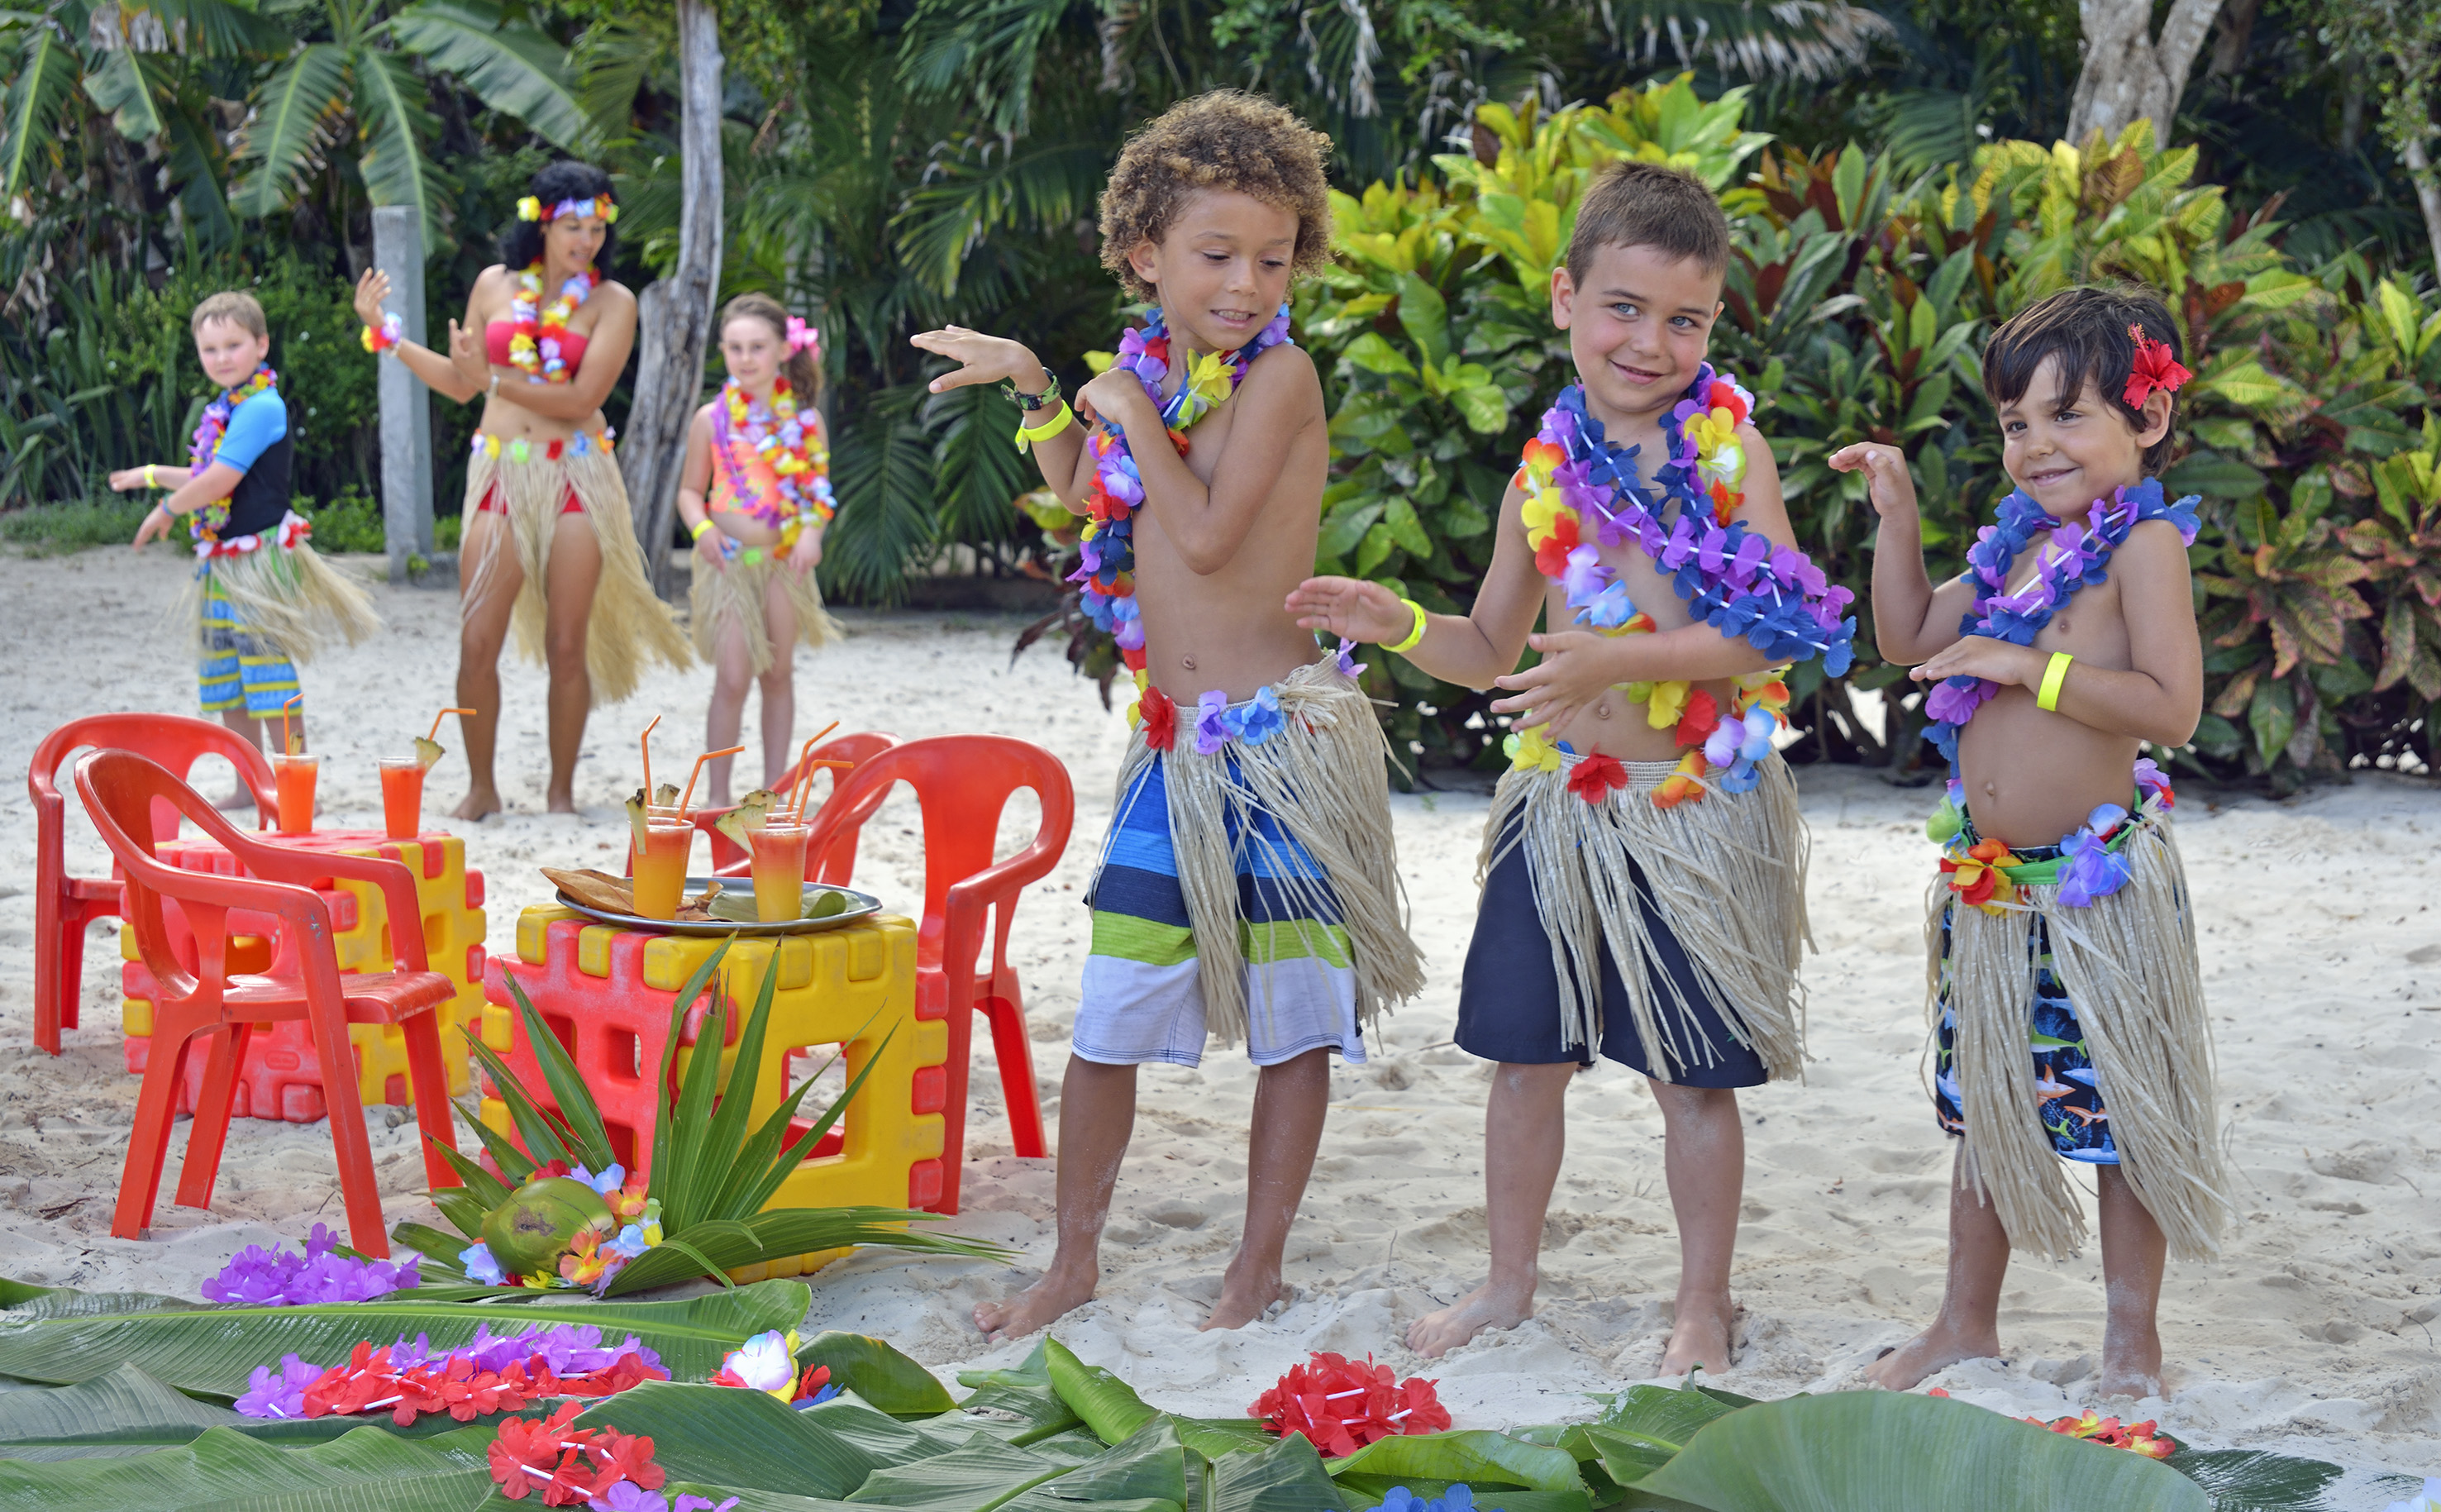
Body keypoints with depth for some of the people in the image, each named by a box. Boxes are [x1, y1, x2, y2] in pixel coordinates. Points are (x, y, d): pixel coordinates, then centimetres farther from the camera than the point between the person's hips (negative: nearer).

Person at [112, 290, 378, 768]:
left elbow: (219, 482, -19)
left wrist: (167, 510, -3)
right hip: (221, 567, 10)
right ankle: (248, 789, 21)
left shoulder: (261, 408, -15)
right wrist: (150, 474, 35)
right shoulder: (225, 409, 14)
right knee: (226, 683, 13)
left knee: (270, 679, -8)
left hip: (258, 563, -10)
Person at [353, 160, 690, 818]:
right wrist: (384, 333, 12)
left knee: (567, 646, 0)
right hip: (501, 474, 2)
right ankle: (481, 788, 10)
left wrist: (495, 380, -15)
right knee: (476, 645, -5)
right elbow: (461, 384, 16)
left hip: (575, 478, -2)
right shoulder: (495, 286, 8)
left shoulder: (611, 303, 0)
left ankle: (561, 789, 13)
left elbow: (581, 400, -11)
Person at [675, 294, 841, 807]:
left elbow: (819, 490, 6)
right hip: (730, 560, -2)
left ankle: (775, 788, 17)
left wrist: (812, 533, -12)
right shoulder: (711, 420, -1)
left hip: (785, 559, 2)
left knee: (779, 674, 8)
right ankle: (718, 794, -1)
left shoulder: (804, 420, 2)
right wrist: (703, 528, -14)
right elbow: (690, 489, 6)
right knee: (732, 678, -8)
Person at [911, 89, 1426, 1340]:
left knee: (1292, 1019, 5)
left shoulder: (1278, 375, -12)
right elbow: (1081, 496, 25)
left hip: (1281, 742, -6)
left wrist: (1129, 409, -12)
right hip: (1175, 744, 6)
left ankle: (1258, 1268, 18)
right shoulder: (1146, 371, 7)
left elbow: (1205, 534, -22)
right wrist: (1033, 389, 15)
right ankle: (1074, 1261, 19)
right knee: (1109, 1014, 7)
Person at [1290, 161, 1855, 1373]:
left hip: (1694, 808, -4)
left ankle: (1704, 1305, 20)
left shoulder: (1727, 444, -7)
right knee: (1526, 1054, 11)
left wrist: (1621, 661, -25)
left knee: (1691, 1075, 5)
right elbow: (1492, 649, 15)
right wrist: (1398, 624, -5)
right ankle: (1509, 1281, 29)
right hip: (1561, 803, 4)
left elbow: (1771, 633, -15)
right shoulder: (1545, 472, 5)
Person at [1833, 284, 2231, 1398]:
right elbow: (1909, 638, 19)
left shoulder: (2144, 544, -13)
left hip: (2099, 883, -7)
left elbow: (2172, 708, -22)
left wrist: (2030, 668, -23)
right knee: (1989, 1100, 17)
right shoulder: (2017, 544, 10)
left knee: (2118, 1108, 3)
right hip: (1990, 881, 7)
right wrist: (1897, 514, 10)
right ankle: (1966, 1325, 29)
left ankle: (2132, 1338, 16)